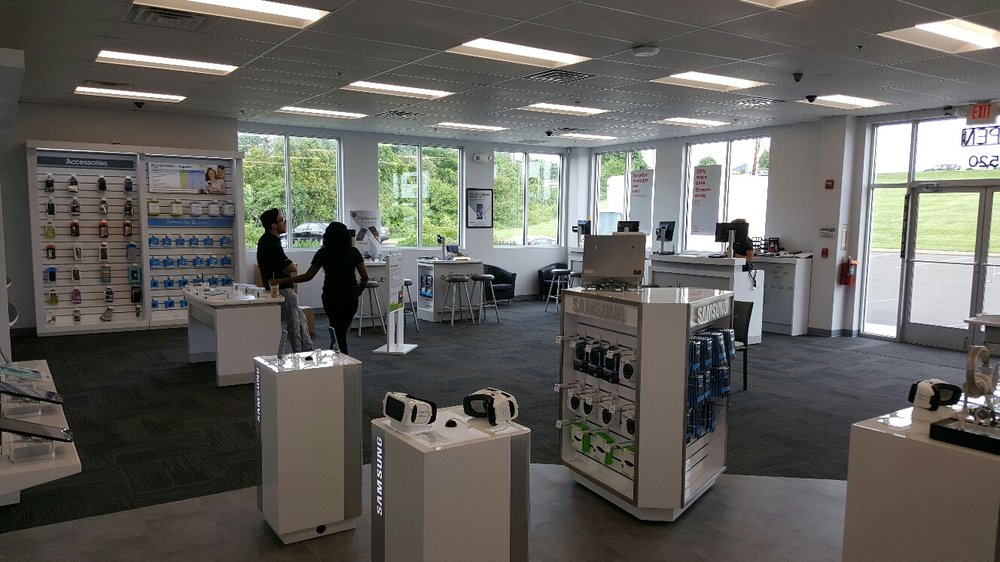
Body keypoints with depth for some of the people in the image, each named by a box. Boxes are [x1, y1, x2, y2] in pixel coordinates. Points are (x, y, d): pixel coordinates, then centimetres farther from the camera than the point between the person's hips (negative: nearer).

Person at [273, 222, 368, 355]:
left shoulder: (323, 253, -4)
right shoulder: (353, 252, 1)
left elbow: (308, 276, -6)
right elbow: (365, 276, -3)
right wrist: (358, 292, 14)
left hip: (332, 297, -2)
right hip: (351, 297, 2)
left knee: (338, 331, 8)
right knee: (342, 330, 15)